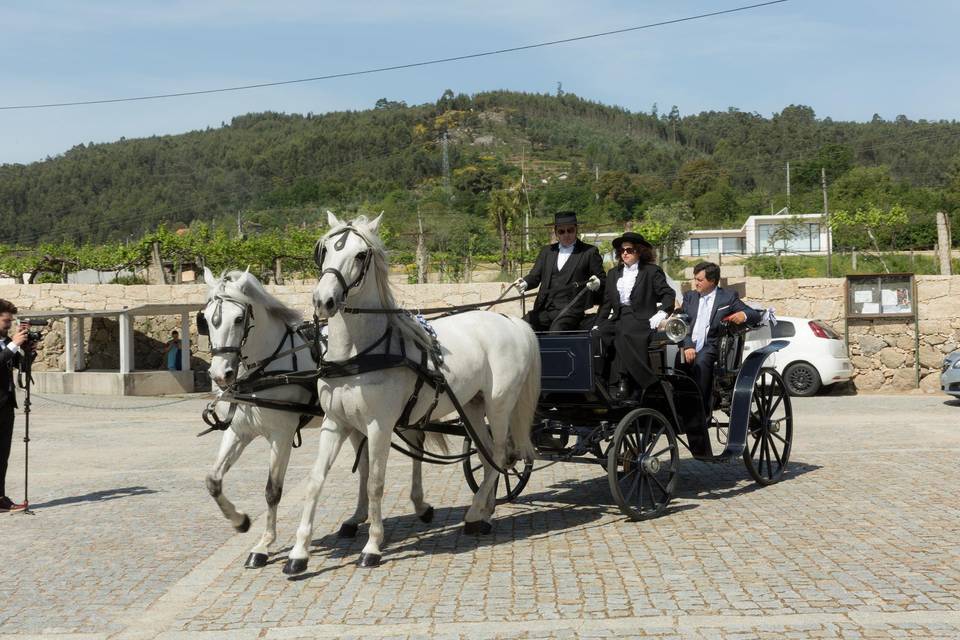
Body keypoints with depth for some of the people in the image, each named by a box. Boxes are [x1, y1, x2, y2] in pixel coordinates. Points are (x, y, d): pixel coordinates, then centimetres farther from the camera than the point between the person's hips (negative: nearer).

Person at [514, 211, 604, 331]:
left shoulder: (589, 252, 10)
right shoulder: (546, 251, 21)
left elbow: (602, 280, 9)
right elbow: (535, 275, 13)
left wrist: (597, 283, -16)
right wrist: (525, 283, -10)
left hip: (570, 309, -4)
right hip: (544, 309, 5)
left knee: (556, 330, -32)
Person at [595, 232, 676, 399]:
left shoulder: (652, 272, 7)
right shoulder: (613, 273, 23)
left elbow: (669, 295, 1)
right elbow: (607, 302, 21)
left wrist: (660, 315, -12)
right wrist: (599, 323, 9)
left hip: (640, 319, -5)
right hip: (618, 318, 5)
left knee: (624, 336, -37)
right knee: (597, 335, -26)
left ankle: (625, 380, -34)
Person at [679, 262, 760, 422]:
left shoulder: (728, 297, 10)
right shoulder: (689, 297, 19)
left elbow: (756, 315, 8)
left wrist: (744, 315, -17)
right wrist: (687, 346, -10)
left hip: (710, 347, -3)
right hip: (689, 347, 3)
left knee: (700, 362, -34)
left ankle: (702, 413, -28)